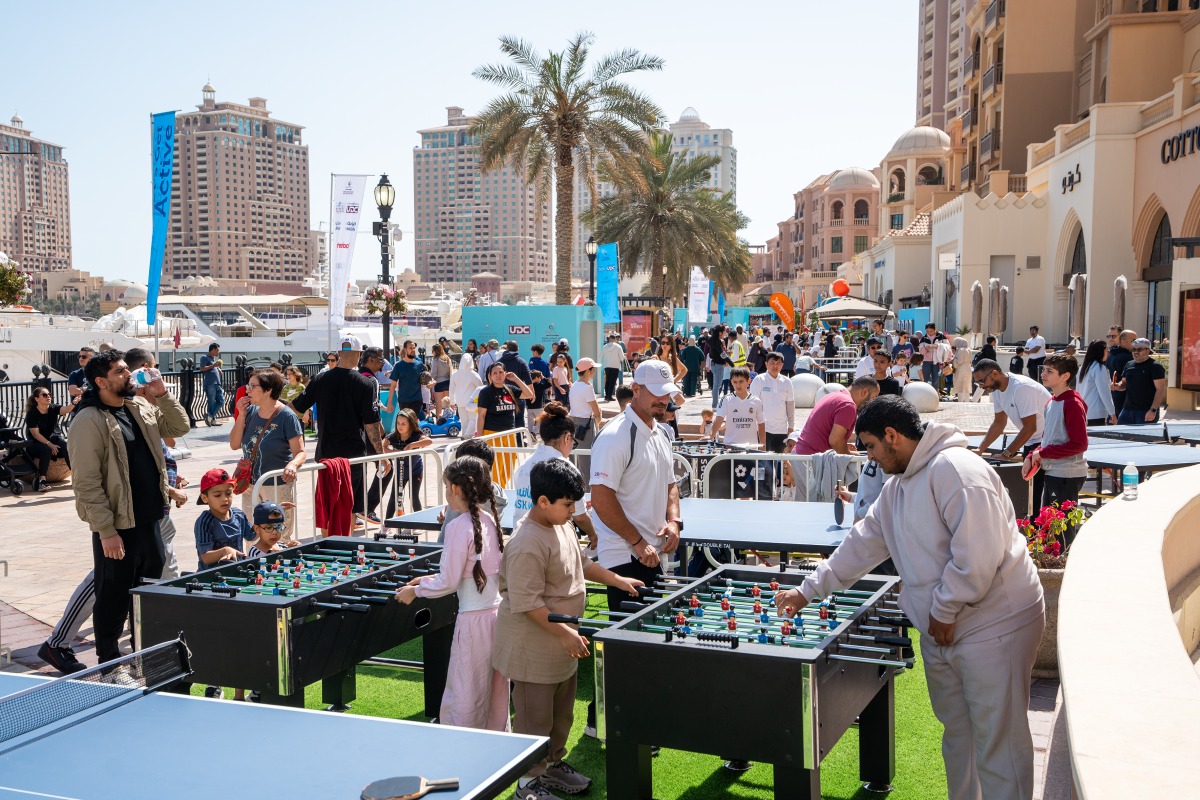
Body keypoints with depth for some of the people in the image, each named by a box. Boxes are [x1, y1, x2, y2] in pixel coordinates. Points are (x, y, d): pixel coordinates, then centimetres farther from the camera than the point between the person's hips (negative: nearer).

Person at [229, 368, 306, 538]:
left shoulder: (286, 416, -12)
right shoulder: (251, 411, 5)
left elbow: (300, 452, -13)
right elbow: (234, 445, 5)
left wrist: (292, 465, -35)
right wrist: (241, 415, -4)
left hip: (279, 486, -6)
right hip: (250, 486, 6)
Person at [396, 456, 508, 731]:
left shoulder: (459, 526, -17)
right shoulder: (490, 520, 6)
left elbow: (448, 582, -16)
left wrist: (415, 591, 0)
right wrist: (430, 579, 18)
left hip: (474, 619, -8)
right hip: (498, 612, 8)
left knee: (465, 695, 6)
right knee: (496, 690, 18)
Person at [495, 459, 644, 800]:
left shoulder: (563, 525, 3)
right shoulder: (528, 544, -27)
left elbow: (581, 563, 20)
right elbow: (527, 602, -27)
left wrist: (618, 580, 16)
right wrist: (565, 633, -25)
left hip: (562, 644, 10)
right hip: (535, 647, -10)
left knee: (561, 713, 23)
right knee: (535, 719, 5)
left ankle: (553, 765, 41)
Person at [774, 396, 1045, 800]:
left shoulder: (955, 470, -19)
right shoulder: (897, 487, 13)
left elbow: (978, 554, -26)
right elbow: (862, 544, 18)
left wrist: (944, 610, -16)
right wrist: (809, 590, 17)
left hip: (994, 626, -9)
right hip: (942, 630, 9)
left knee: (998, 741, -1)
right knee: (956, 732, 19)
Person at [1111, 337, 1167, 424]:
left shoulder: (1155, 366, -7)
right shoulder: (1129, 365, 13)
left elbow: (1160, 389, -12)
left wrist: (1153, 410, -19)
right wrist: (1118, 386, -2)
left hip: (1146, 412, -6)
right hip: (1127, 410, 6)